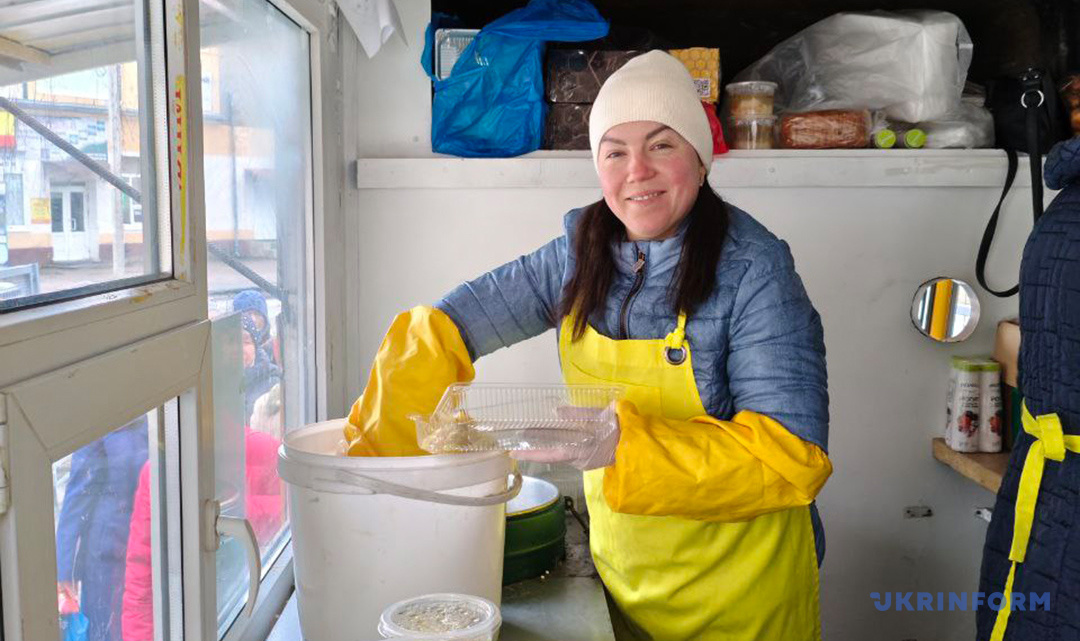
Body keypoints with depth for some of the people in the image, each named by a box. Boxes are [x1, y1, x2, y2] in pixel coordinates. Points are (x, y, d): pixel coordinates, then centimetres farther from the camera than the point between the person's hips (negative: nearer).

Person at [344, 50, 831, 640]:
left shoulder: (752, 269, -20)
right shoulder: (582, 257, -3)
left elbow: (793, 453, -26)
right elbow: (445, 327, 1)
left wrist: (624, 441, -36)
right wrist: (374, 455, -9)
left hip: (736, 592, -4)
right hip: (621, 570, 5)